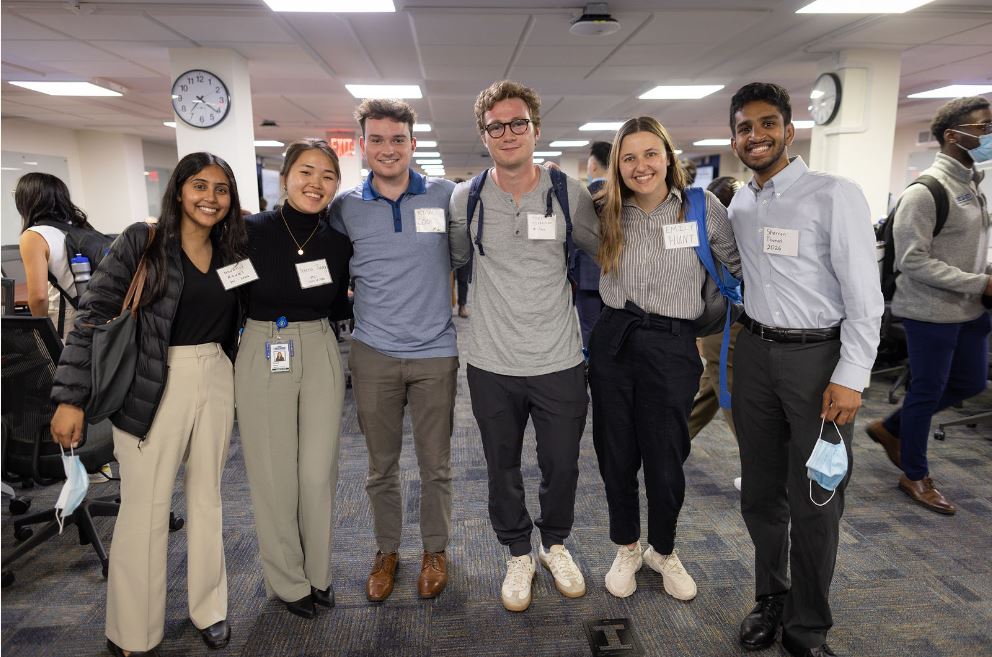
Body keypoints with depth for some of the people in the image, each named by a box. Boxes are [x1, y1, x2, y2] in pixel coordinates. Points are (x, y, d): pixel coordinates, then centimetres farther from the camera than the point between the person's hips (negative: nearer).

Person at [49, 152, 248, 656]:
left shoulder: (231, 251, 7)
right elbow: (92, 315, -9)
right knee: (145, 509, 4)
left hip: (216, 382, 5)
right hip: (154, 388, -4)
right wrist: (71, 397, -13)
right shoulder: (142, 241, -7)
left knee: (207, 497, 15)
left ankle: (209, 608, 32)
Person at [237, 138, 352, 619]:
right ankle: (288, 581, 28)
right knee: (274, 475, 6)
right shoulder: (252, 231, -9)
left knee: (319, 472, 8)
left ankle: (317, 573, 31)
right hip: (263, 357, -2)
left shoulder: (338, 241, 1)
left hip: (321, 355, 3)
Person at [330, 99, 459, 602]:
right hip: (373, 353, 1)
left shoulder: (445, 196, -1)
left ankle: (435, 550, 32)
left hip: (436, 353, -1)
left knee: (435, 463, 11)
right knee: (381, 464, 13)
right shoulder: (345, 207, 2)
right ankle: (386, 550, 34)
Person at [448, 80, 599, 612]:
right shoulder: (464, 199, -2)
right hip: (492, 365, 0)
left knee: (562, 465, 14)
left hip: (560, 362, 0)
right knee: (503, 469, 15)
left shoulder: (569, 193, -3)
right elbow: (453, 260, 13)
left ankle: (556, 543, 43)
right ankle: (518, 554, 39)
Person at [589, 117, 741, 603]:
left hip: (671, 347, -2)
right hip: (613, 342, 2)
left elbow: (741, 265, 4)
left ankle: (663, 551, 34)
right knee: (616, 455, 11)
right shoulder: (607, 212, 3)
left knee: (665, 462, 6)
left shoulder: (702, 206, -4)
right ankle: (626, 549, 35)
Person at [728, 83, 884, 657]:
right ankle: (772, 598, 35)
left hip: (818, 356, -5)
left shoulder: (835, 194, -10)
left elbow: (865, 296, -12)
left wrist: (850, 378, -16)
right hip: (756, 353, 6)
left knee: (814, 502, 3)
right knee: (761, 491, 15)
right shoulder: (739, 205, 9)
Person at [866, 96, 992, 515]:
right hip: (932, 311, -9)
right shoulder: (925, 192, -18)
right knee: (927, 390, 3)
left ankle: (891, 428, 34)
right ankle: (915, 477, 21)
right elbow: (913, 261, -23)